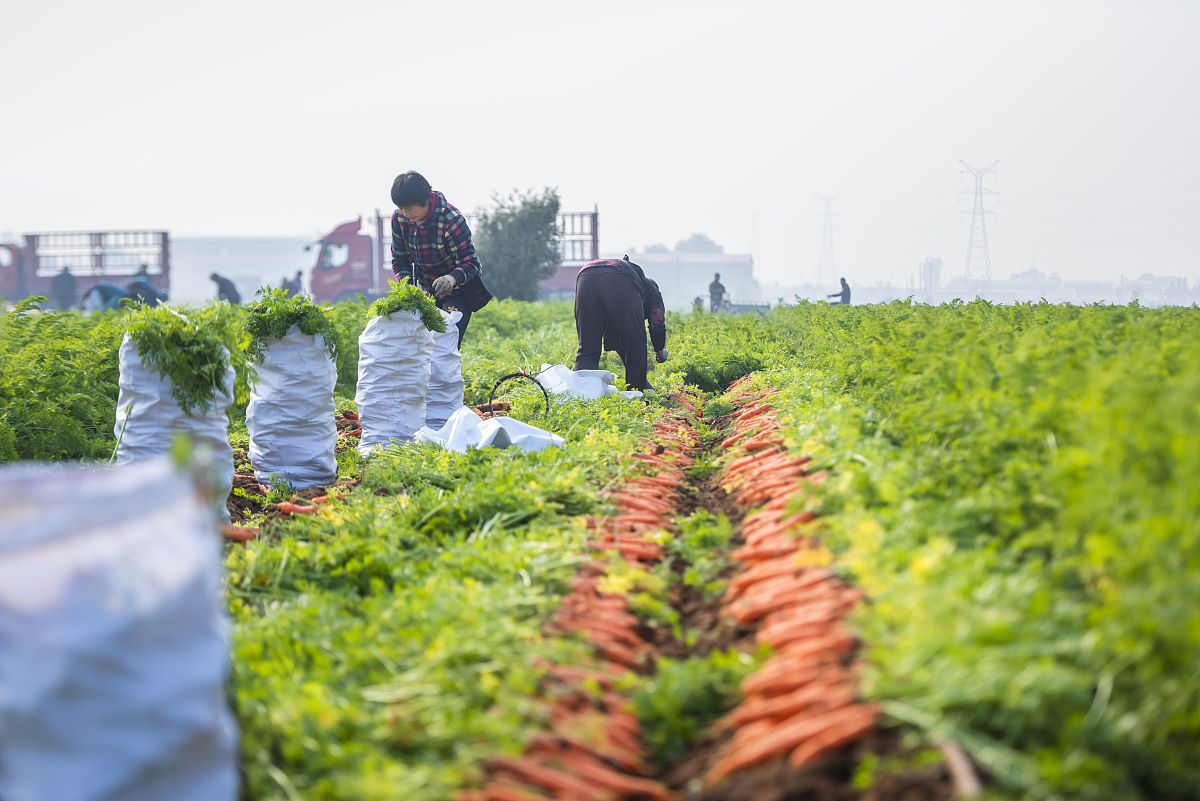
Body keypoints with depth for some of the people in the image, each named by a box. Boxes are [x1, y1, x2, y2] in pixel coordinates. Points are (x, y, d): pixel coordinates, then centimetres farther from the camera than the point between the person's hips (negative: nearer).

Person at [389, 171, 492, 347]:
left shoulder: (451, 220, -25)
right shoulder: (399, 217, -9)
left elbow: (470, 263, -22)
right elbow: (400, 261, 0)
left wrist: (452, 279, -43)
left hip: (457, 290, -5)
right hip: (425, 289, 5)